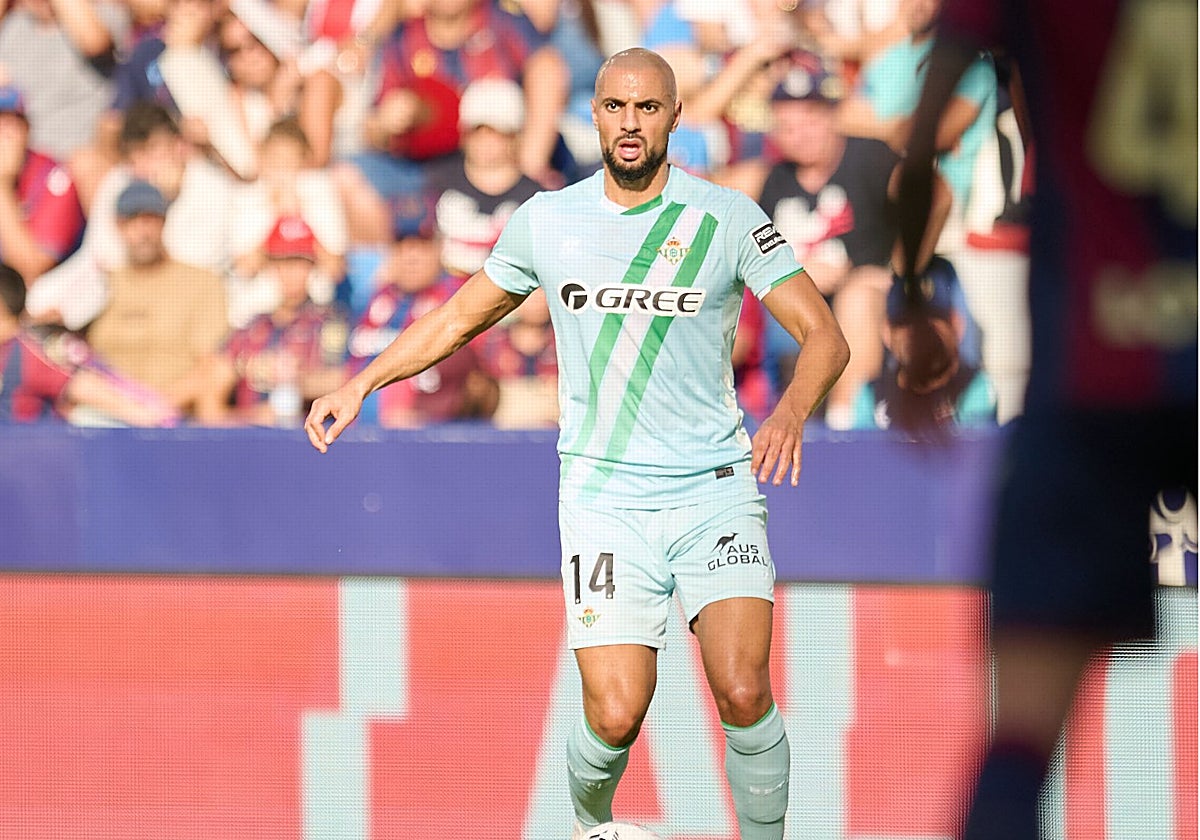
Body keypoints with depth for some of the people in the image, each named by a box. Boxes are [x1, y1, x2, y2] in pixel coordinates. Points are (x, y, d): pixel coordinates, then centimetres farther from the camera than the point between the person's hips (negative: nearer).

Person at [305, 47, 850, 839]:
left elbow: (825, 336, -4)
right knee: (614, 718, -11)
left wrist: (791, 413, -24)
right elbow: (462, 315, 20)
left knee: (744, 692, -20)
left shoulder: (729, 218, -2)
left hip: (716, 489, -1)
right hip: (604, 498, 1)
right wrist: (361, 383, 12)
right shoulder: (547, 221, 5)